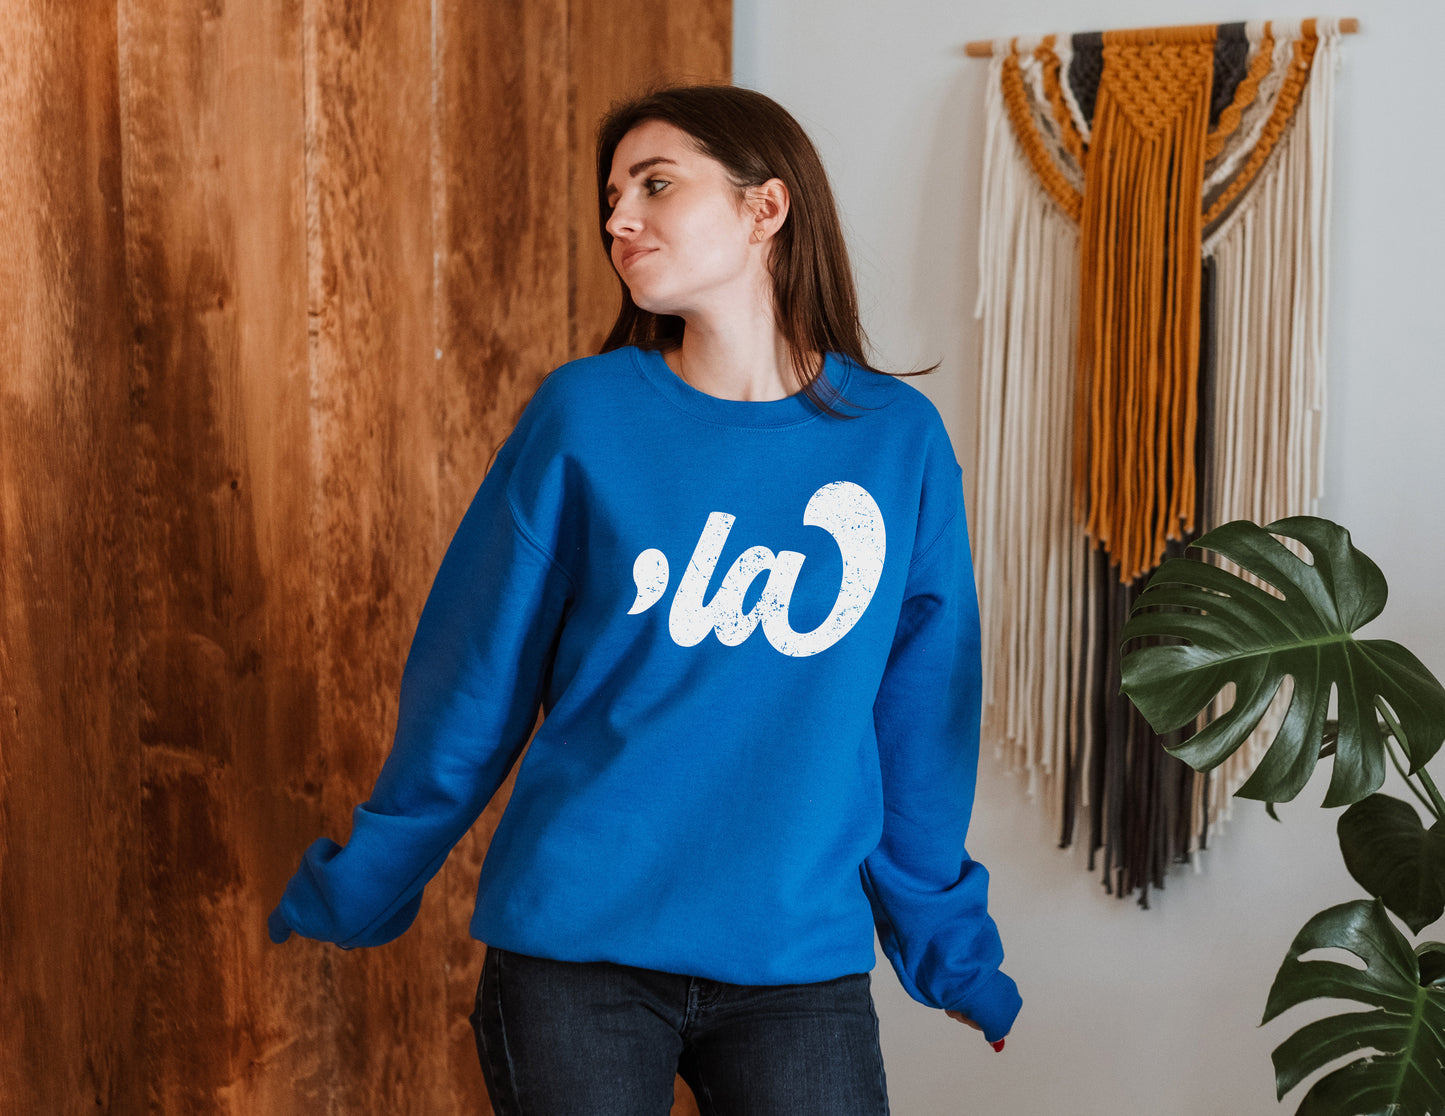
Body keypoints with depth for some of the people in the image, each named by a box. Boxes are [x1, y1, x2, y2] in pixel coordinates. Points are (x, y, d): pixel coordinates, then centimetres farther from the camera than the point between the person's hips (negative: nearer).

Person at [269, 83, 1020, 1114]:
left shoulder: (900, 440, 0)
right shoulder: (586, 415, -3)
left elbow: (919, 720, 7)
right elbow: (473, 674, 4)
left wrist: (949, 946, 15)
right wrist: (362, 886, 10)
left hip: (800, 958, 1)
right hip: (573, 951, -1)